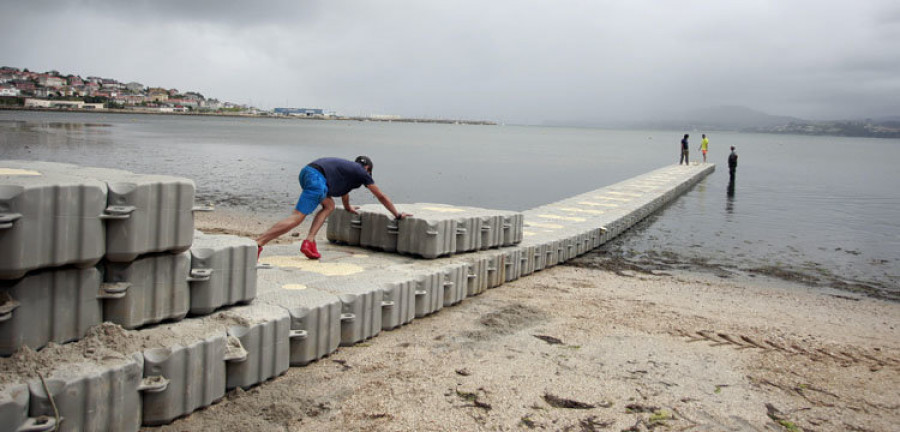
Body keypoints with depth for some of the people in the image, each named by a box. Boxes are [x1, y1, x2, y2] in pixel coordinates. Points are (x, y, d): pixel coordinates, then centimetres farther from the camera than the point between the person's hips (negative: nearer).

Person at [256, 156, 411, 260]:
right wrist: (398, 214, 35)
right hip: (316, 179, -9)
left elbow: (344, 187, 58)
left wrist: (348, 208, 74)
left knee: (329, 206, 23)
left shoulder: (348, 167, 37)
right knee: (296, 218, -13)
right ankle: (256, 244, -23)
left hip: (306, 172, 9)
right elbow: (381, 197, 25)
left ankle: (309, 242, 6)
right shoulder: (362, 172, 19)